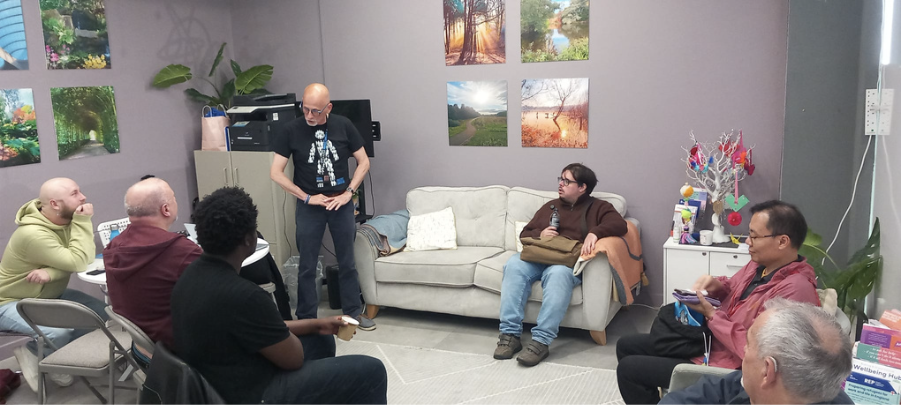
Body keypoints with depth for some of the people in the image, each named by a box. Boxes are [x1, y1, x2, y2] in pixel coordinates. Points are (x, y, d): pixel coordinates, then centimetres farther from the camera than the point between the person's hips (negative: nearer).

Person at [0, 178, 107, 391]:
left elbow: (85, 257, -16)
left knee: (102, 313, -10)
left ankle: (58, 351, 8)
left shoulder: (66, 220, -7)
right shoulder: (32, 234, -31)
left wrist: (50, 272, -34)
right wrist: (83, 221, -30)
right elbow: (77, 262, -33)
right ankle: (30, 353, 1)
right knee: (59, 332, -33)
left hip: (50, 295, 8)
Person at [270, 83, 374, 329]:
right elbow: (275, 173, -8)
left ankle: (353, 312, 25)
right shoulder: (291, 131, -9)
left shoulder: (343, 126, -5)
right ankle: (306, 319, 19)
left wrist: (348, 193, -7)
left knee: (347, 262, 11)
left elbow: (363, 162, 3)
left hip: (341, 204, 1)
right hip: (309, 207, -1)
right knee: (307, 266, 6)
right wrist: (307, 197, -11)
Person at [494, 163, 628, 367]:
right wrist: (539, 234, 1)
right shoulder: (550, 206, 26)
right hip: (537, 257, 4)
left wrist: (594, 233, -24)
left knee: (558, 273, -39)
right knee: (514, 265, -29)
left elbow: (620, 225, -6)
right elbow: (524, 234, 25)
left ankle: (541, 341, -40)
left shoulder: (598, 207, 13)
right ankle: (510, 334, -30)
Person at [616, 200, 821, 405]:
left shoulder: (795, 290, -28)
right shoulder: (761, 264, 2)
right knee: (626, 345, 12)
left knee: (628, 369, -9)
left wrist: (710, 314, -22)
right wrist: (716, 285, -2)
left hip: (728, 369, -10)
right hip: (709, 341, 10)